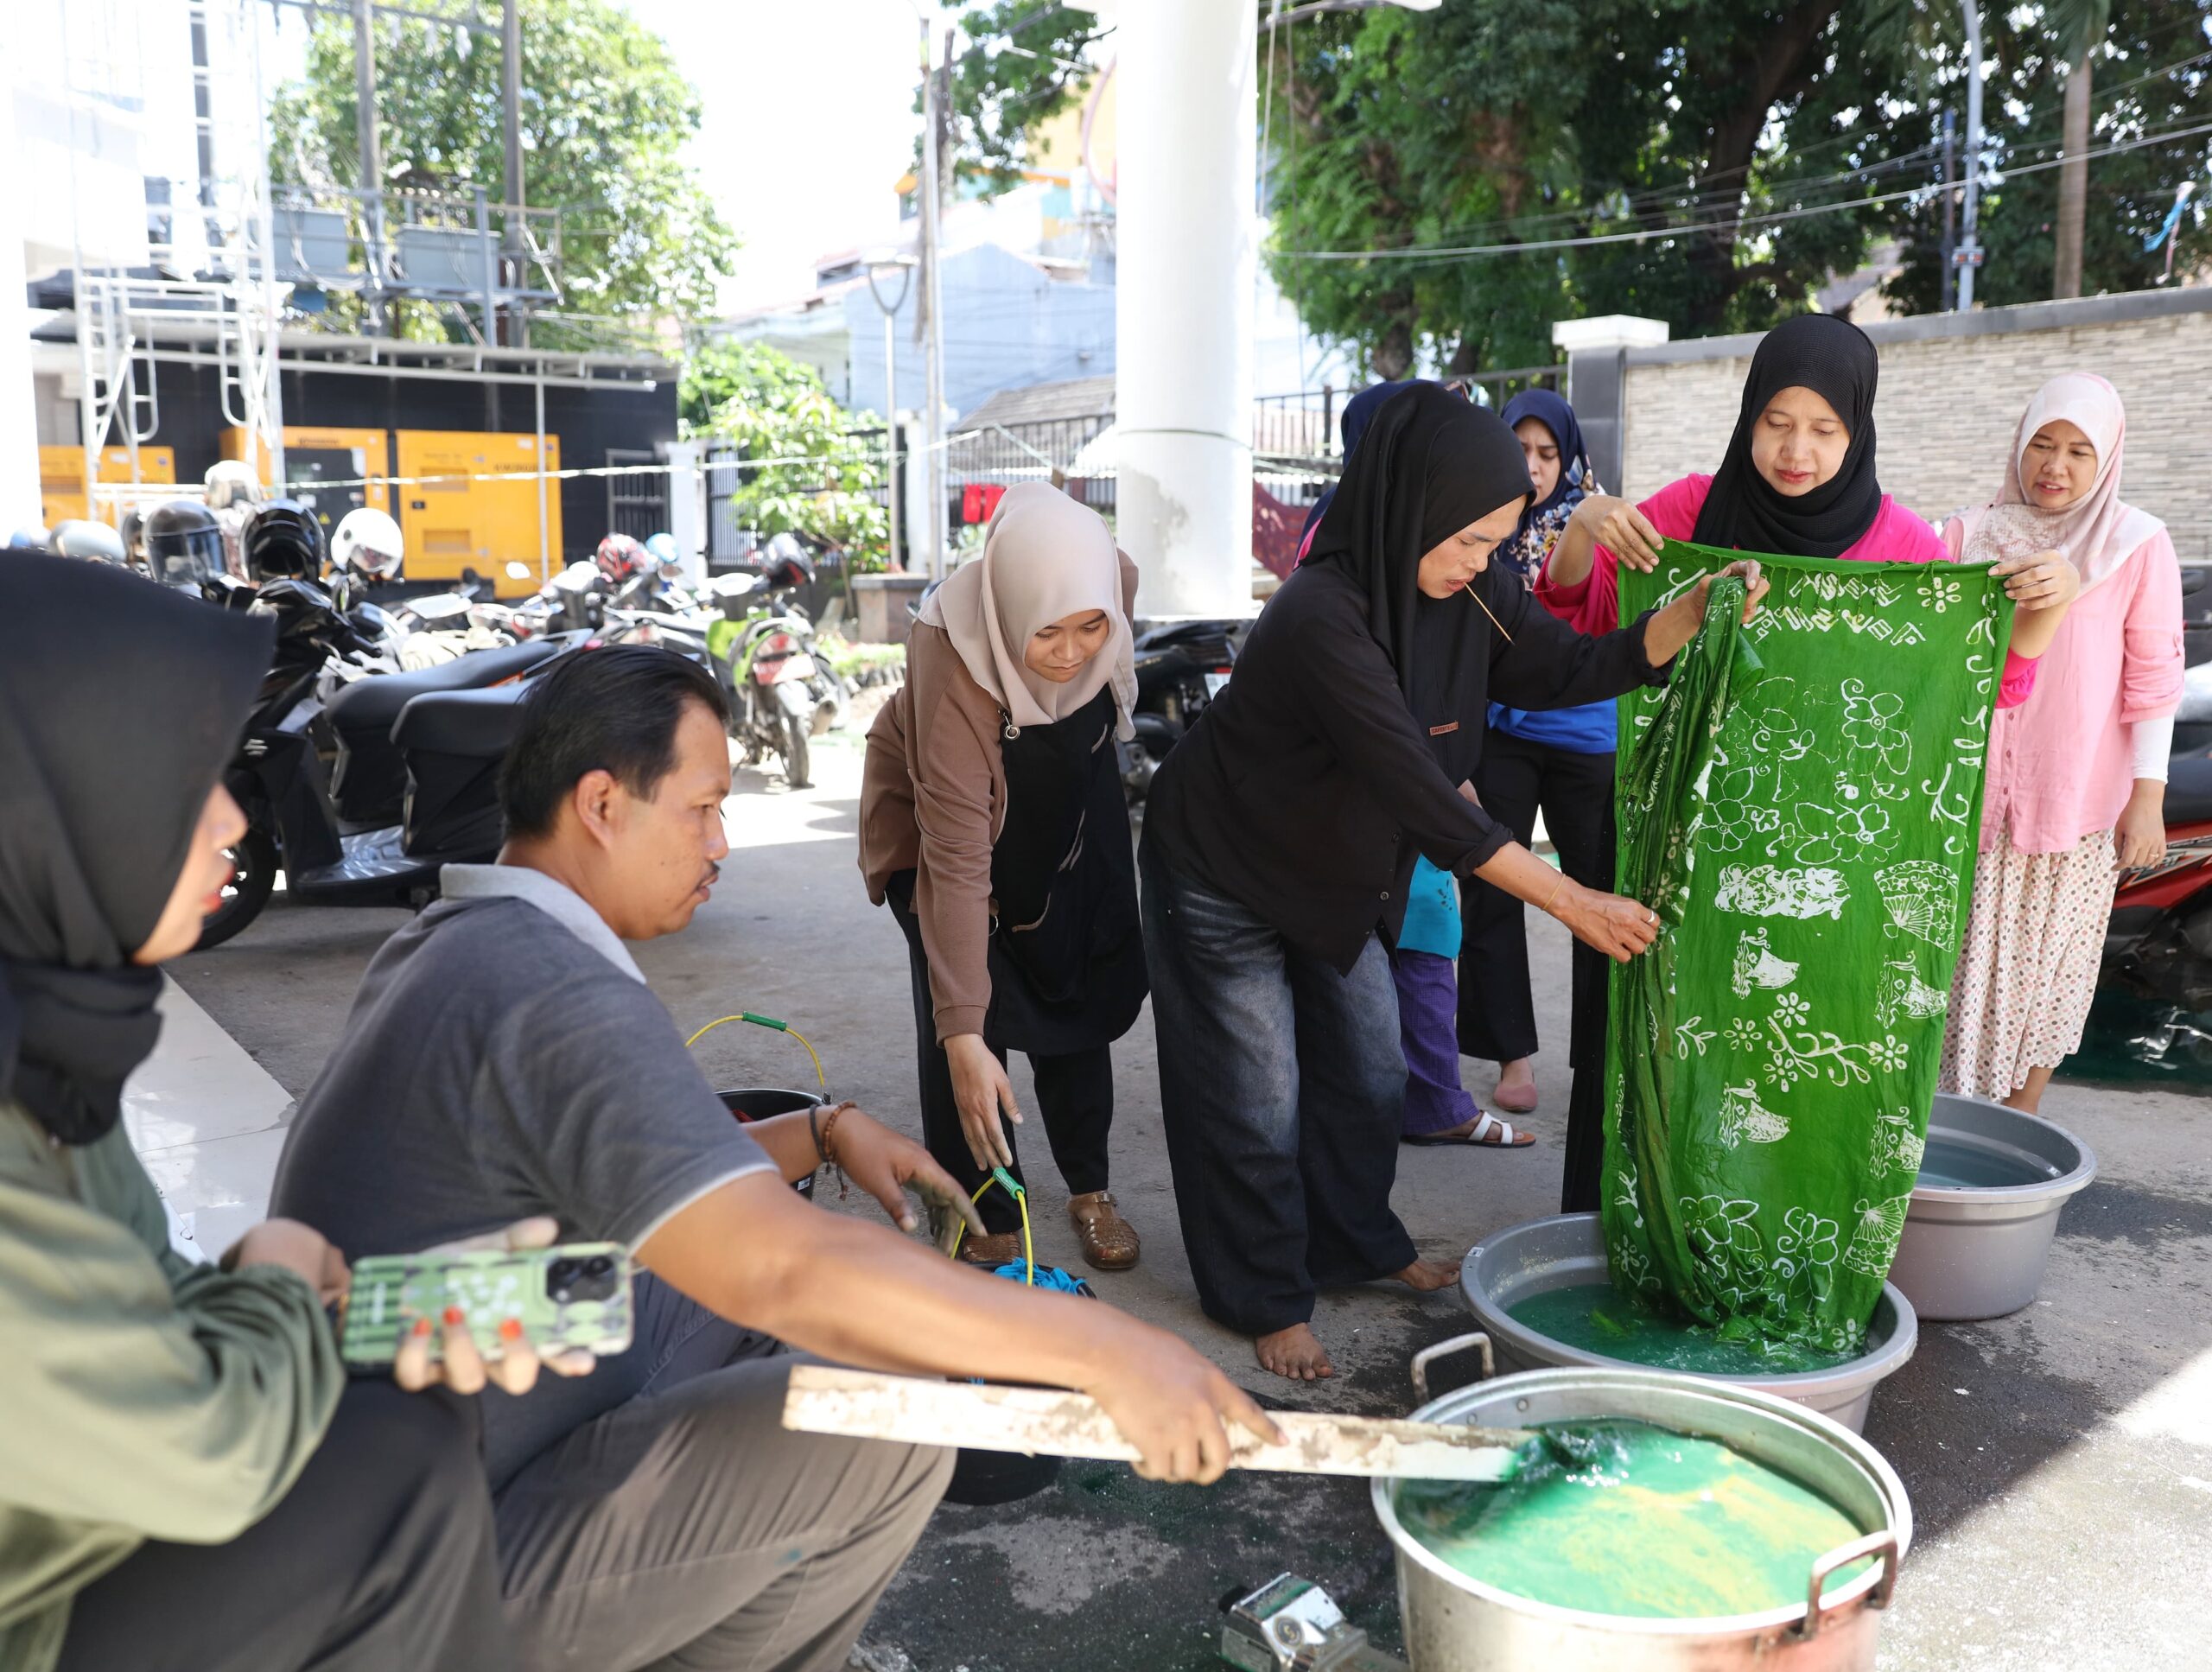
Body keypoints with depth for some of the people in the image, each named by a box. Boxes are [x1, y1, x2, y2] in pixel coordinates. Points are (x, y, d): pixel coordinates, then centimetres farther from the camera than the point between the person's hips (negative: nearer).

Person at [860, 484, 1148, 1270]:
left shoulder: (1114, 583, -29)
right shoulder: (955, 669, -43)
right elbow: (957, 861, -43)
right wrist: (963, 1035, -45)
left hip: (1069, 804, 5)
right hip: (936, 813, -4)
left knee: (1081, 994, 7)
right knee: (967, 1013, -12)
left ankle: (1089, 1190, 24)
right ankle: (989, 1225, 4)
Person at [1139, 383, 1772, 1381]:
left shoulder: (1462, 590, -11)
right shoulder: (1322, 619, -35)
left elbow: (1571, 669, -5)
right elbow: (1425, 801, -35)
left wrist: (1694, 615, -23)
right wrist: (1570, 903, -32)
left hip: (1334, 873, 8)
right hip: (1224, 876, -7)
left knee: (1368, 1072, 17)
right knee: (1258, 1102, 2)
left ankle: (1359, 1243, 39)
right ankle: (1264, 1300, 21)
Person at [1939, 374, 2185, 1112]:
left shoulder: (2137, 544, -2)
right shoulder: (1971, 534, 4)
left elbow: (2153, 676, -2)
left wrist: (2148, 795, -6)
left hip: (2076, 799, -1)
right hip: (1971, 791, 1)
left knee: (2046, 967, 7)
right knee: (1963, 960, 3)